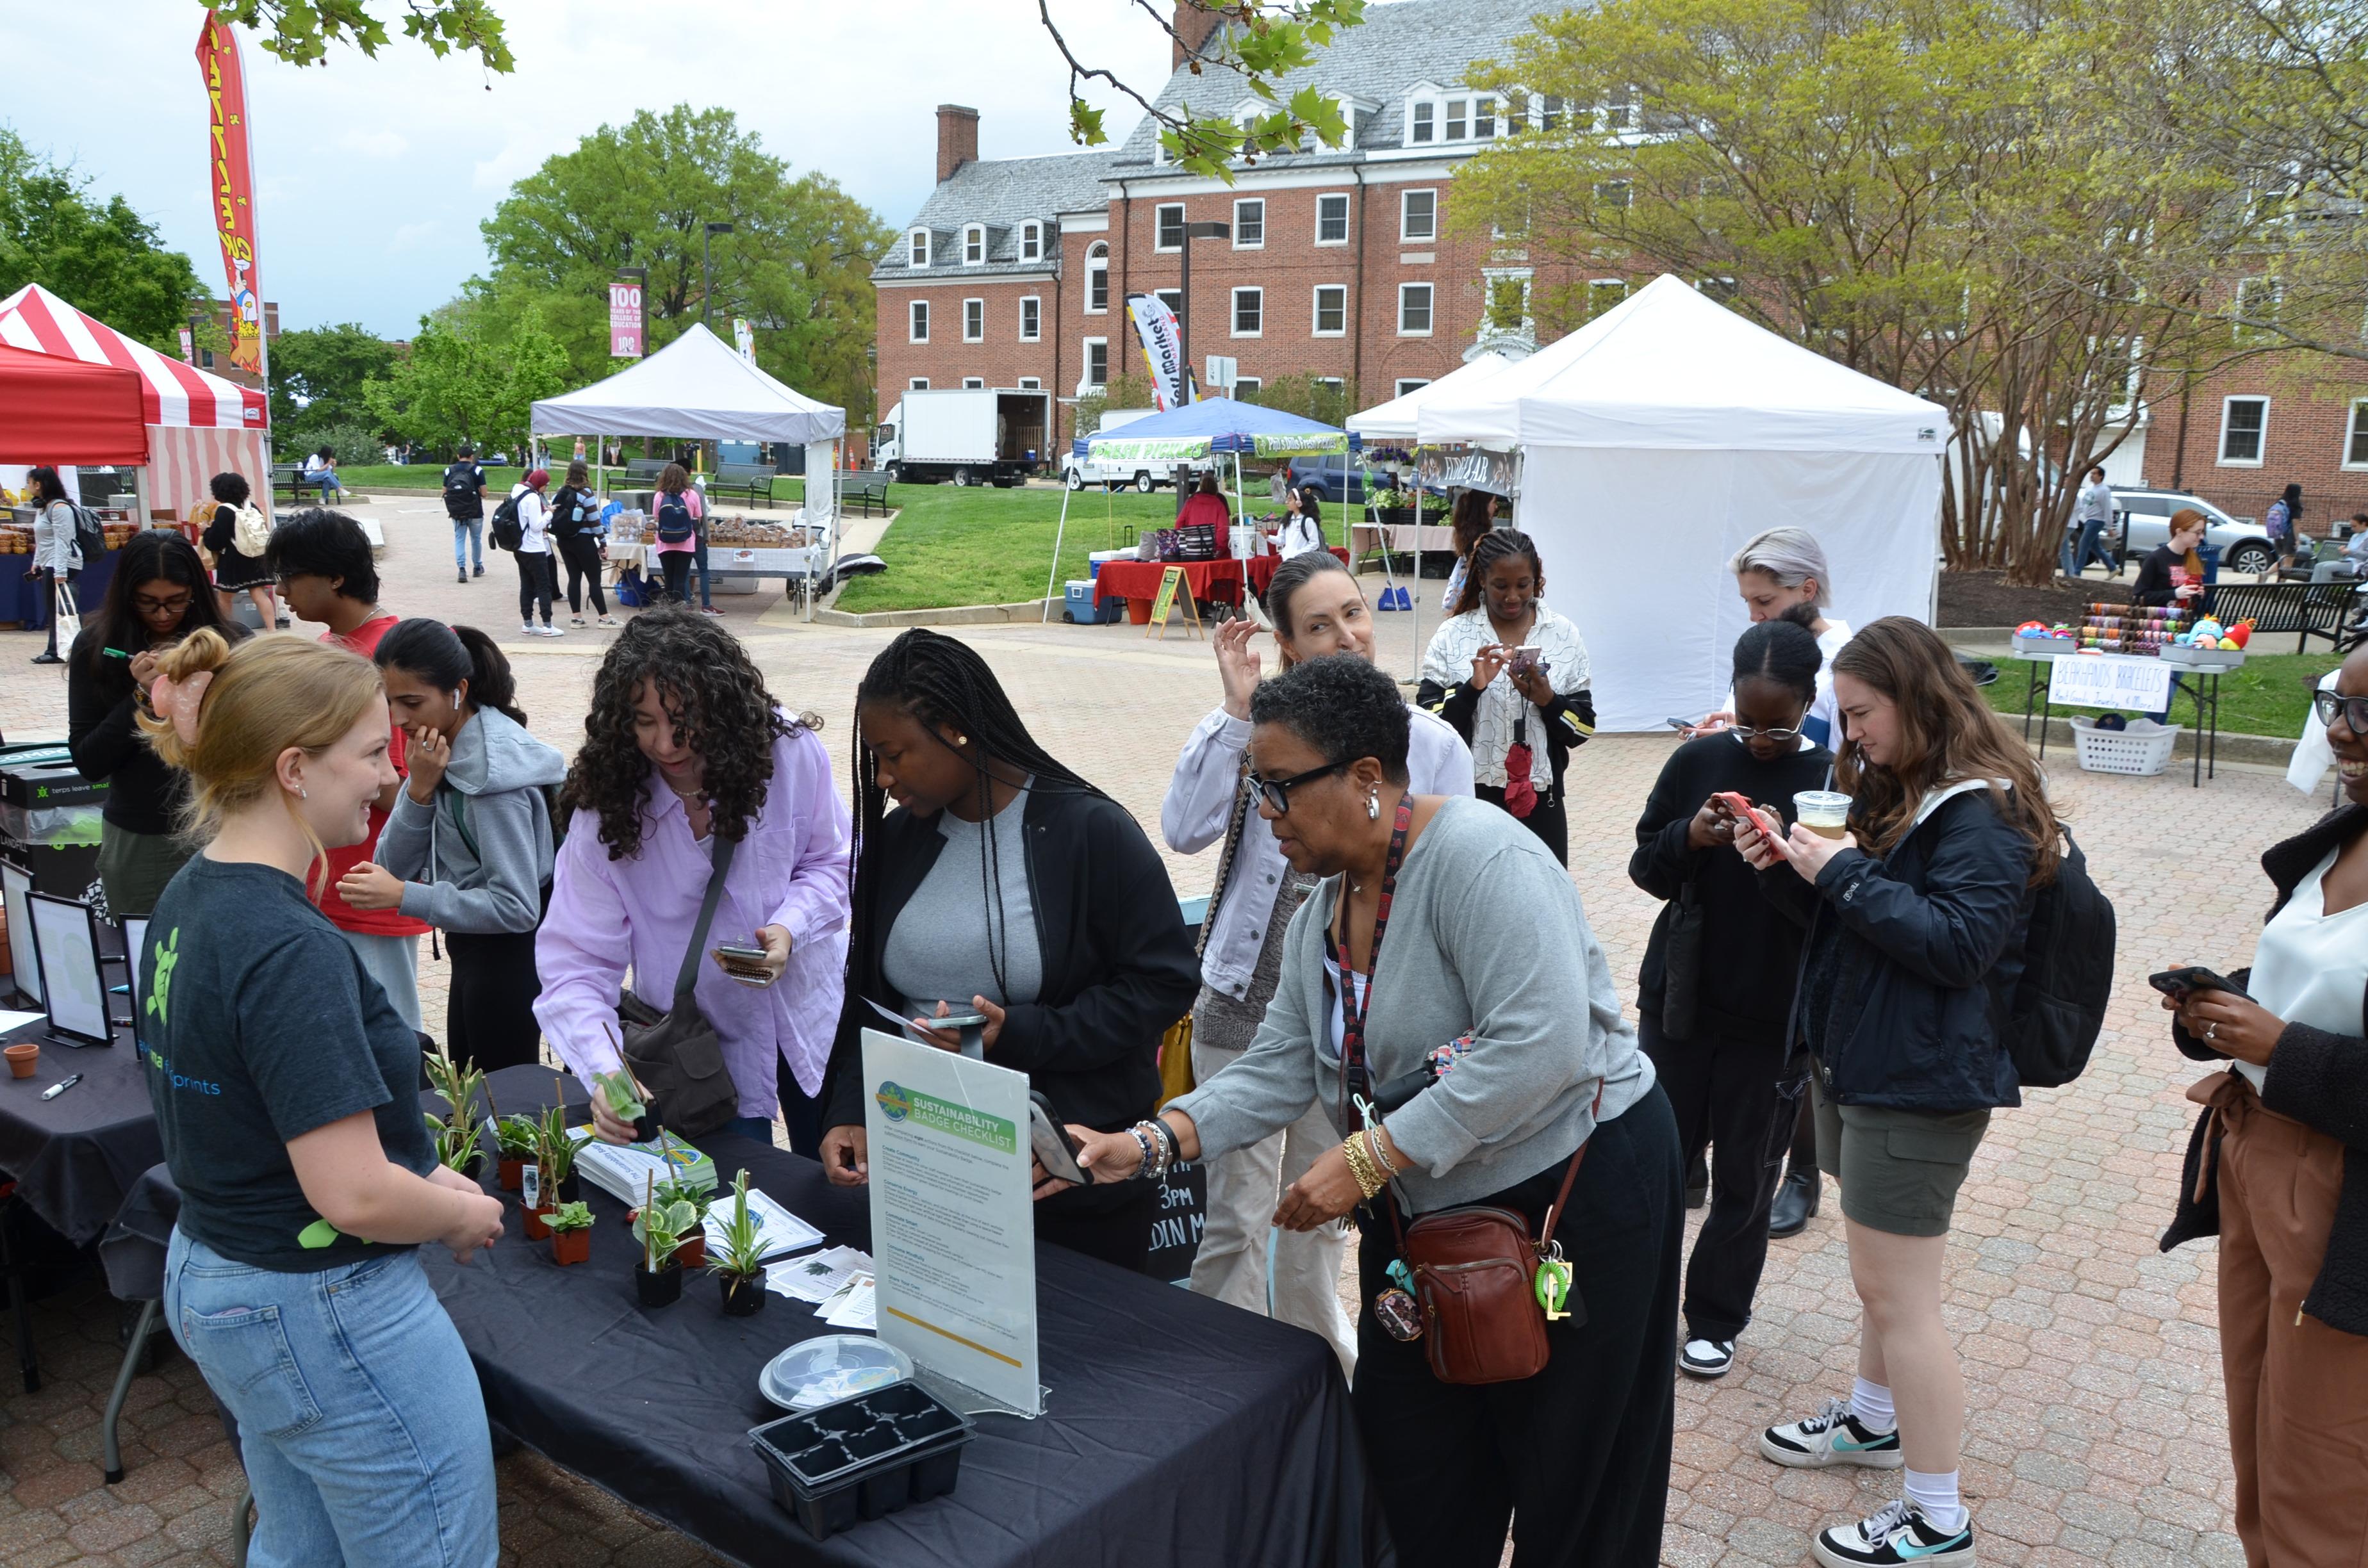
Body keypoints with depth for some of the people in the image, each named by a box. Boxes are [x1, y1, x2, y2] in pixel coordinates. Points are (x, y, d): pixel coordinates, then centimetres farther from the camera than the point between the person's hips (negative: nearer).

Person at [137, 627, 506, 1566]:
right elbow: (354, 1195, -28)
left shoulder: (189, 900, 2)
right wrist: (465, 1216, -8)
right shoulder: (289, 950, -27)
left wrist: (419, 1173, 9)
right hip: (325, 1312, -9)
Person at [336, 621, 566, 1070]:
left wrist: (404, 896, -28)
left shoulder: (492, 770, -25)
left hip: (509, 956, -9)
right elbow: (392, 866, -3)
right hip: (475, 951, 9)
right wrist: (419, 789, -18)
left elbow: (517, 907, -27)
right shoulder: (440, 747, 0)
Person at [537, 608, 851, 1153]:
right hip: (701, 1046, -1)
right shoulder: (605, 806, -19)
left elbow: (831, 862, -3)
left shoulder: (789, 751, -18)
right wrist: (604, 1072, -35)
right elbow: (575, 963, -20)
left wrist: (790, 927, -23)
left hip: (811, 1020, 1)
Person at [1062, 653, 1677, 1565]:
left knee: (1571, 1491, 10)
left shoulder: (1478, 856, -23)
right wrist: (1149, 1142, -12)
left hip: (1573, 1198, -8)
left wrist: (1368, 1159, -29)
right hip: (1424, 1217, 8)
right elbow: (1281, 1070, 3)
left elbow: (1538, 1049, -32)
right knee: (1415, 1488, 13)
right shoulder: (1325, 908, 4)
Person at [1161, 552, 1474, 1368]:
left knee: (1320, 1220, 20)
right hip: (1246, 1006, -1)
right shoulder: (1261, 722, -5)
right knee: (1236, 1222, 3)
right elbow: (1184, 830, -17)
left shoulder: (1433, 746, -2)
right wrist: (1235, 709, -18)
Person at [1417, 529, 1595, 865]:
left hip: (1540, 802, 2)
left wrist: (1547, 699, -14)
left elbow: (1583, 728, 3)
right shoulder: (1453, 635, -1)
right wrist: (1472, 688, -20)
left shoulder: (1564, 635, 4)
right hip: (1470, 799, -1)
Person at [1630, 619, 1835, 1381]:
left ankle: (1716, 1318, 28)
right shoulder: (1697, 760, -3)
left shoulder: (1833, 781, -8)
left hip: (1773, 1014, -1)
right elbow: (1645, 868, 2)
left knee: (1745, 1176, 11)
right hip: (1679, 996, 2)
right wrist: (1688, 839, -19)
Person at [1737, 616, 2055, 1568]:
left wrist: (1845, 872, -25)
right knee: (1881, 1275, 23)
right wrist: (1789, 868, -1)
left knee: (1898, 1293, -3)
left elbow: (1960, 943, -25)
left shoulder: (1980, 811, -17)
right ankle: (1874, 1420, 42)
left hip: (1920, 1085, -9)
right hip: (1856, 1062, 9)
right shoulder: (1893, 789, 12)